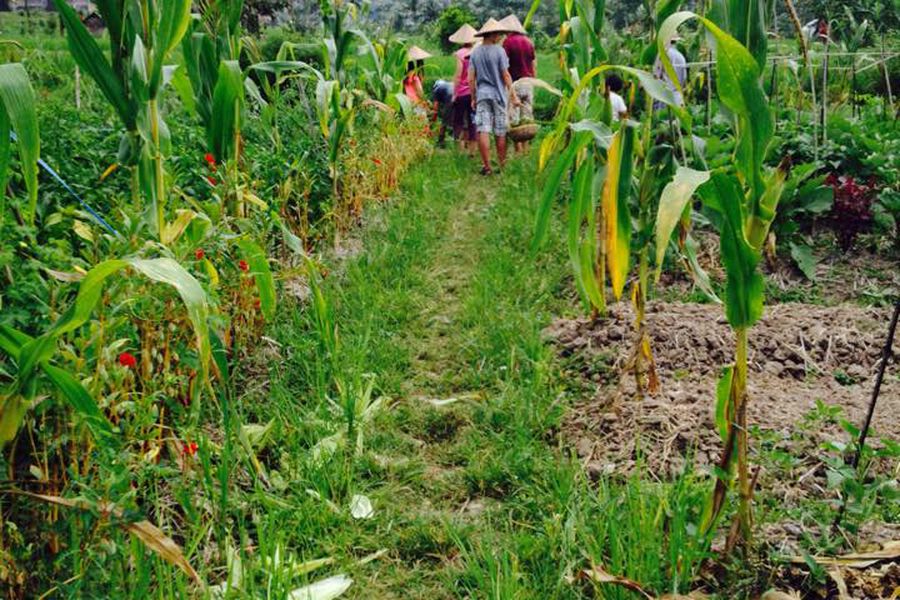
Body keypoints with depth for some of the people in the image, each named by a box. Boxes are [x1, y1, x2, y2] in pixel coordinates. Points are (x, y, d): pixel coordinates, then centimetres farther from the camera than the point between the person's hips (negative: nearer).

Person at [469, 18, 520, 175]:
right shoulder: (499, 51, -6)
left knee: (483, 131, -2)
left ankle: (486, 166, -6)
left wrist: (473, 98, 14)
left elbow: (471, 79, 5)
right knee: (500, 133, 6)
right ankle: (502, 165, 15)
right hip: (499, 94, -2)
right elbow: (506, 76, -7)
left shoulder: (475, 53, 6)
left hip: (482, 94, 3)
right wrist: (513, 96, -2)